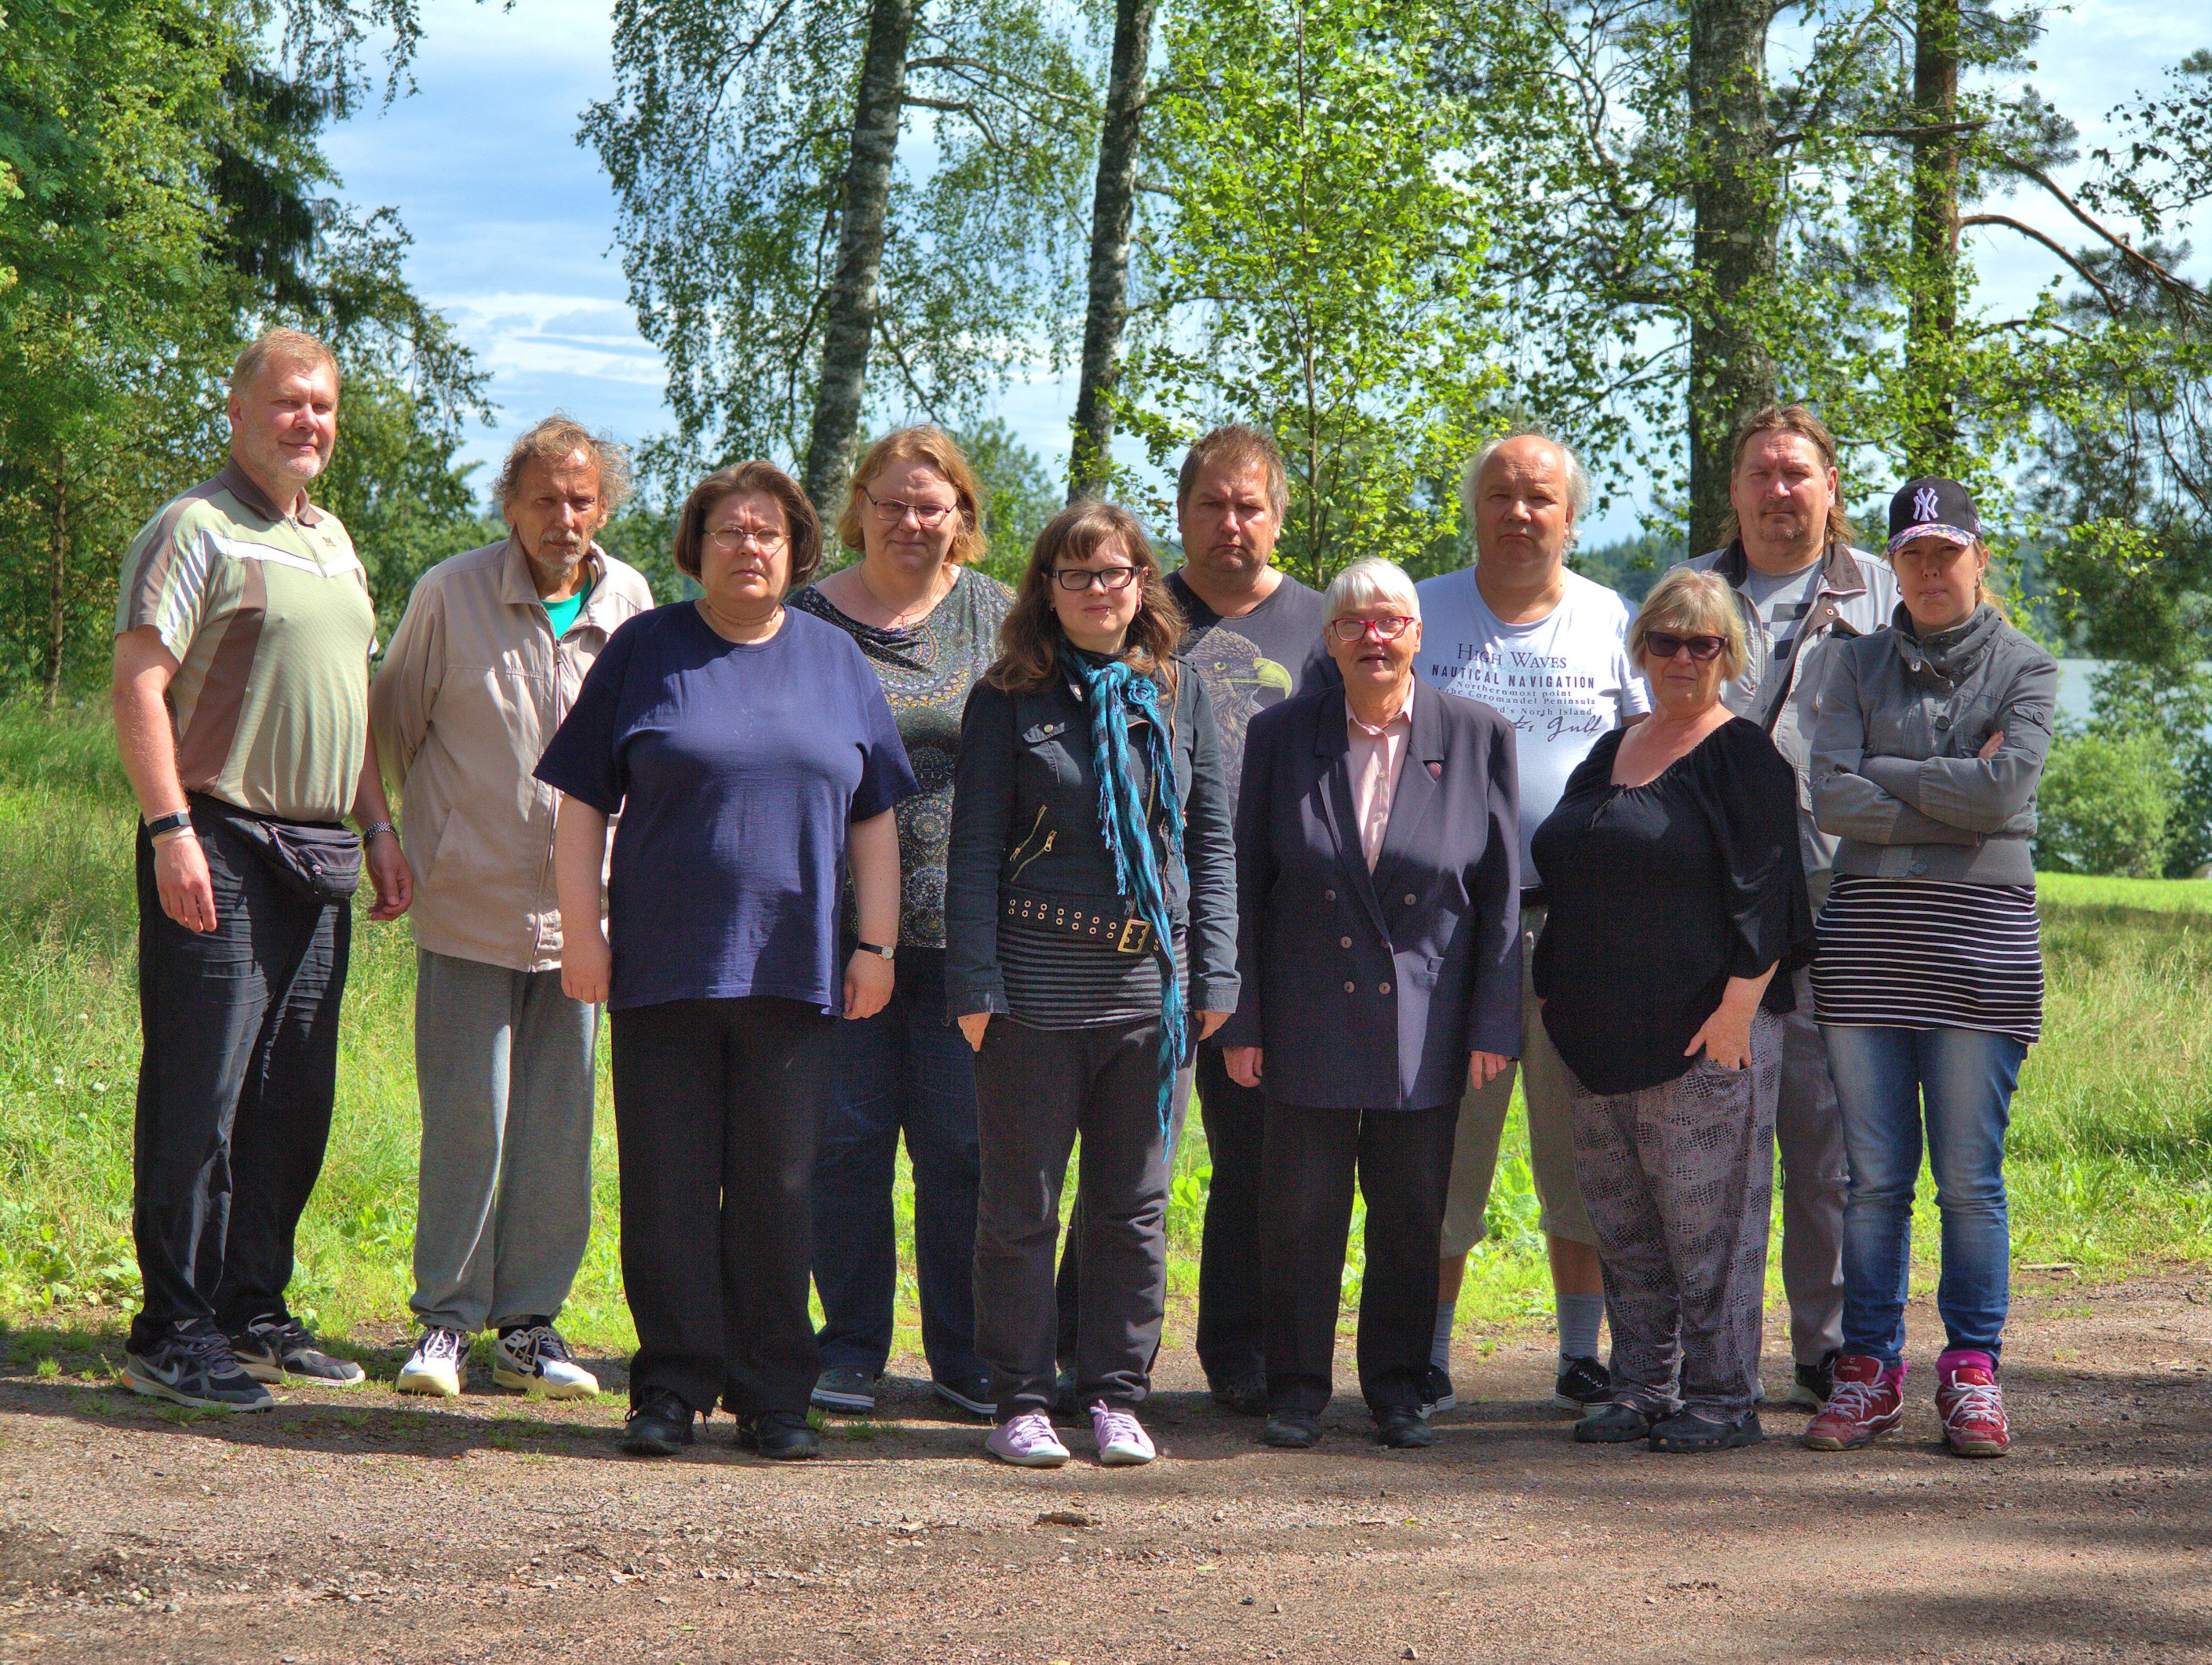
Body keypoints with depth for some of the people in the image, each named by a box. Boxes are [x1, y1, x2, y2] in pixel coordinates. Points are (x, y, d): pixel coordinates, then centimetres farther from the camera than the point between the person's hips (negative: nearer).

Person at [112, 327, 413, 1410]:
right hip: (220, 851, -8)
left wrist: (378, 826, 20)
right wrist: (169, 830, -20)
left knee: (293, 1105, 10)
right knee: (200, 1099, -7)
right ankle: (173, 1331, -3)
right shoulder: (195, 529, -5)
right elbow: (138, 684, -13)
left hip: (318, 858, 8)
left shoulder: (332, 541, 20)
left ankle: (254, 1312, 19)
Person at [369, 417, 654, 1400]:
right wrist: (432, 847, 7)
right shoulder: (450, 596, -4)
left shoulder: (632, 606, 4)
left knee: (558, 1131, 5)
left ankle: (528, 1323, 15)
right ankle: (446, 1320, 7)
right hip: (471, 909, -3)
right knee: (466, 1122, -4)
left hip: (579, 912, 3)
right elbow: (394, 721, 8)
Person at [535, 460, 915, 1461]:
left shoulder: (835, 661, 12)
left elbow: (873, 817, 14)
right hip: (662, 965, -1)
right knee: (668, 1185, 0)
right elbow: (583, 803, 4)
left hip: (789, 966, 1)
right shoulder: (645, 652, 6)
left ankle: (773, 1395, 11)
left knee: (778, 1187, 4)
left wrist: (876, 943, 8)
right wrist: (581, 929, -4)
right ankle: (672, 1387, 7)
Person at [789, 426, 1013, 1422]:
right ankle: (850, 1348, 13)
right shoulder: (806, 620, 7)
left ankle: (967, 1354, 11)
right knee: (845, 1137, 2)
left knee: (964, 1143, 1)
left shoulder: (998, 618, 8)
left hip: (965, 922, 0)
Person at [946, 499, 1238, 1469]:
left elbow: (1212, 838, 11)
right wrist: (975, 980, -7)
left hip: (1148, 988, 2)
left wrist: (1213, 971, 4)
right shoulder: (1009, 701, 2)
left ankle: (1116, 1395, 15)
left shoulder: (1179, 695, 10)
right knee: (1020, 1207, 3)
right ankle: (1021, 1399, 11)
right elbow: (975, 848, 1)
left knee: (1133, 1207, 7)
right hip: (1036, 988, -2)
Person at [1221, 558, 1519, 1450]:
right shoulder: (1281, 735, 2)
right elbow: (1244, 885, 4)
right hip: (1309, 1024, 0)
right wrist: (1241, 1021, 0)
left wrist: (1493, 1024, -2)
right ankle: (1297, 1389, 15)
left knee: (1412, 1215, 6)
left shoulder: (1476, 737, 1)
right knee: (1301, 1210, 3)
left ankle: (1398, 1389, 19)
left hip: (1425, 1026, 0)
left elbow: (1502, 888, 3)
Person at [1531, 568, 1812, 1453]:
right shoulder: (1609, 755, 18)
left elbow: (1763, 897, -10)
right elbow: (1567, 890, 23)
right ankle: (1641, 1389, 17)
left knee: (1708, 1221, -4)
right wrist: (1556, 999, 16)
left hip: (1705, 1033, -7)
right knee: (1622, 1227, 10)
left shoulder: (1743, 755, -4)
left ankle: (1721, 1397, 3)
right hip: (1600, 1040, 7)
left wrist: (1738, 1008, -18)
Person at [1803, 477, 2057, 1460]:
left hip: (1981, 936, -2)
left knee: (1970, 1176, -1)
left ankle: (1971, 1375, 6)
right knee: (1874, 1175, 3)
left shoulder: (2025, 669, 7)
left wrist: (1885, 773, -3)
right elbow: (1830, 798, -2)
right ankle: (1869, 1373, 9)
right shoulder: (1861, 665, 11)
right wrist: (1952, 796, -7)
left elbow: (2006, 786, -10)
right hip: (1867, 931, 2)